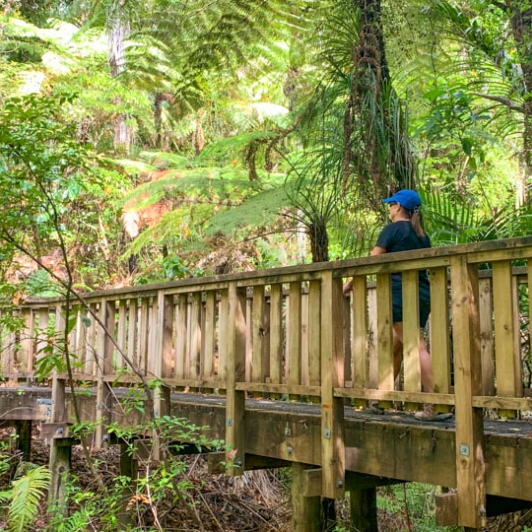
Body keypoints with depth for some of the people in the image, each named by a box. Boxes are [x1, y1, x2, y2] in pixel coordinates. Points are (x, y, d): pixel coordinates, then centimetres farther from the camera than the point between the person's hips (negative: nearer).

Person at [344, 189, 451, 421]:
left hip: (400, 293, -8)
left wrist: (350, 282, 1)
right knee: (395, 347, 17)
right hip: (423, 295, 8)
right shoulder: (422, 236, 18)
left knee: (417, 347, -13)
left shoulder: (393, 229, -3)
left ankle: (433, 408, -19)